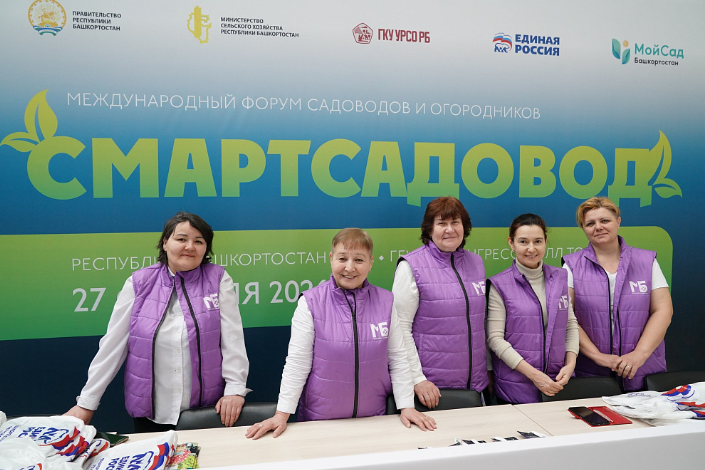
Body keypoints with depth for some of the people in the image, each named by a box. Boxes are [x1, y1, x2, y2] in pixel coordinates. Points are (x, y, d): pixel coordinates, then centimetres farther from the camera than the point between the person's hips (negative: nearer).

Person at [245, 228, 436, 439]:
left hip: (373, 418, 2)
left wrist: (407, 406, -1)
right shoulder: (310, 303, -11)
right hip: (320, 419, -2)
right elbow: (297, 362, -9)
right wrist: (282, 415, -11)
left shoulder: (385, 302, -3)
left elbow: (397, 358, 1)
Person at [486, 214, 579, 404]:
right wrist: (533, 374, -16)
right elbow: (495, 338, -11)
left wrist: (571, 364, -3)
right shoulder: (499, 285, -8)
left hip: (557, 383, 4)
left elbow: (571, 324, 11)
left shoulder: (561, 278, 6)